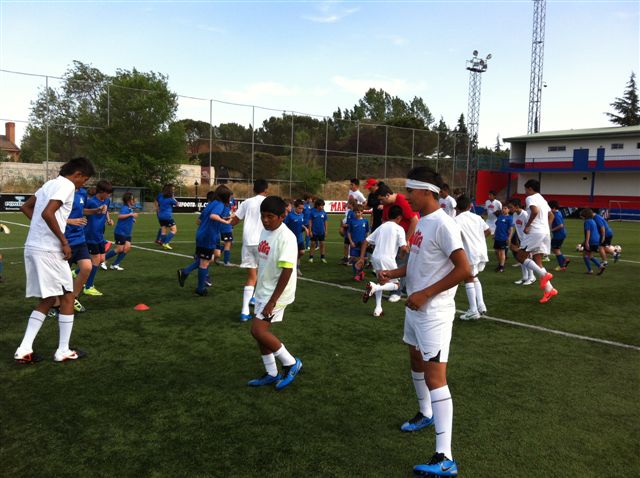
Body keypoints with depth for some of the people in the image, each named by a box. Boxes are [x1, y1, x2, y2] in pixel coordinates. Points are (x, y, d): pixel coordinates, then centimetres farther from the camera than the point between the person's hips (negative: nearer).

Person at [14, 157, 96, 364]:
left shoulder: (50, 183, 18)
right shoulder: (67, 185, -11)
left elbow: (25, 207, 24)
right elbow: (47, 213, -24)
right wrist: (64, 242, -17)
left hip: (33, 247, 9)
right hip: (48, 250, -9)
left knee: (48, 300, 15)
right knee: (67, 297, 4)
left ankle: (24, 350, 11)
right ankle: (63, 351, 10)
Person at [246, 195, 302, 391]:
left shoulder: (286, 237, -20)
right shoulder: (265, 231, 6)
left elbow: (287, 271, -23)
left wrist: (272, 301, -23)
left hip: (277, 293, -9)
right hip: (263, 290, 9)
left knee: (258, 330, -12)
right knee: (260, 331, 11)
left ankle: (291, 363, 5)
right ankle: (272, 373, 26)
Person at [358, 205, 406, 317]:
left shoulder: (381, 227, 18)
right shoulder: (399, 228, 1)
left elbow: (365, 242, 14)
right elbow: (403, 248, -9)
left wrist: (361, 258, 15)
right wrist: (401, 254, 13)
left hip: (375, 257, 6)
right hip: (387, 259, -6)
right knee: (396, 285, 10)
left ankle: (378, 309, 20)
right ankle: (374, 287, -17)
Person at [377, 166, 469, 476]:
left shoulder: (442, 224, -20)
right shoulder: (422, 221, 9)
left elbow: (464, 269, -24)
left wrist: (425, 294, -23)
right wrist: (393, 273, 4)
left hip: (433, 313, -10)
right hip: (415, 308, 10)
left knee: (434, 377, -9)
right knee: (416, 362, 24)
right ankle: (426, 414, 48)